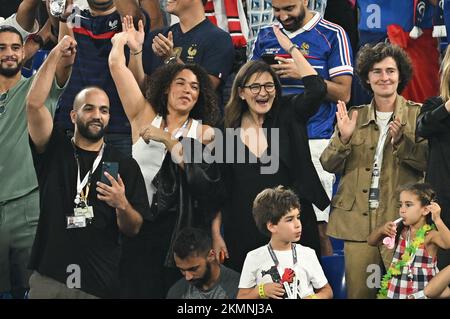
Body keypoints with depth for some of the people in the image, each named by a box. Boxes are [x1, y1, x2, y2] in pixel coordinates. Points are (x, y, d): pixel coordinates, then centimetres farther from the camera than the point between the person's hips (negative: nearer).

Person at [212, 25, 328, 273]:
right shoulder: (227, 130, 5)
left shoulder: (288, 117, 4)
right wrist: (216, 234, 3)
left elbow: (317, 89, -13)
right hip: (243, 232, 1)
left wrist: (290, 47, -10)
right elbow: (219, 189, 7)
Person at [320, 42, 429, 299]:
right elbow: (329, 165, 7)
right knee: (359, 292, 1)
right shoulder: (353, 116, 13)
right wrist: (343, 137, -11)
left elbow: (429, 161, -6)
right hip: (358, 219, 3)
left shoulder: (417, 114, 4)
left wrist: (400, 140, -20)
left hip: (402, 218, -2)